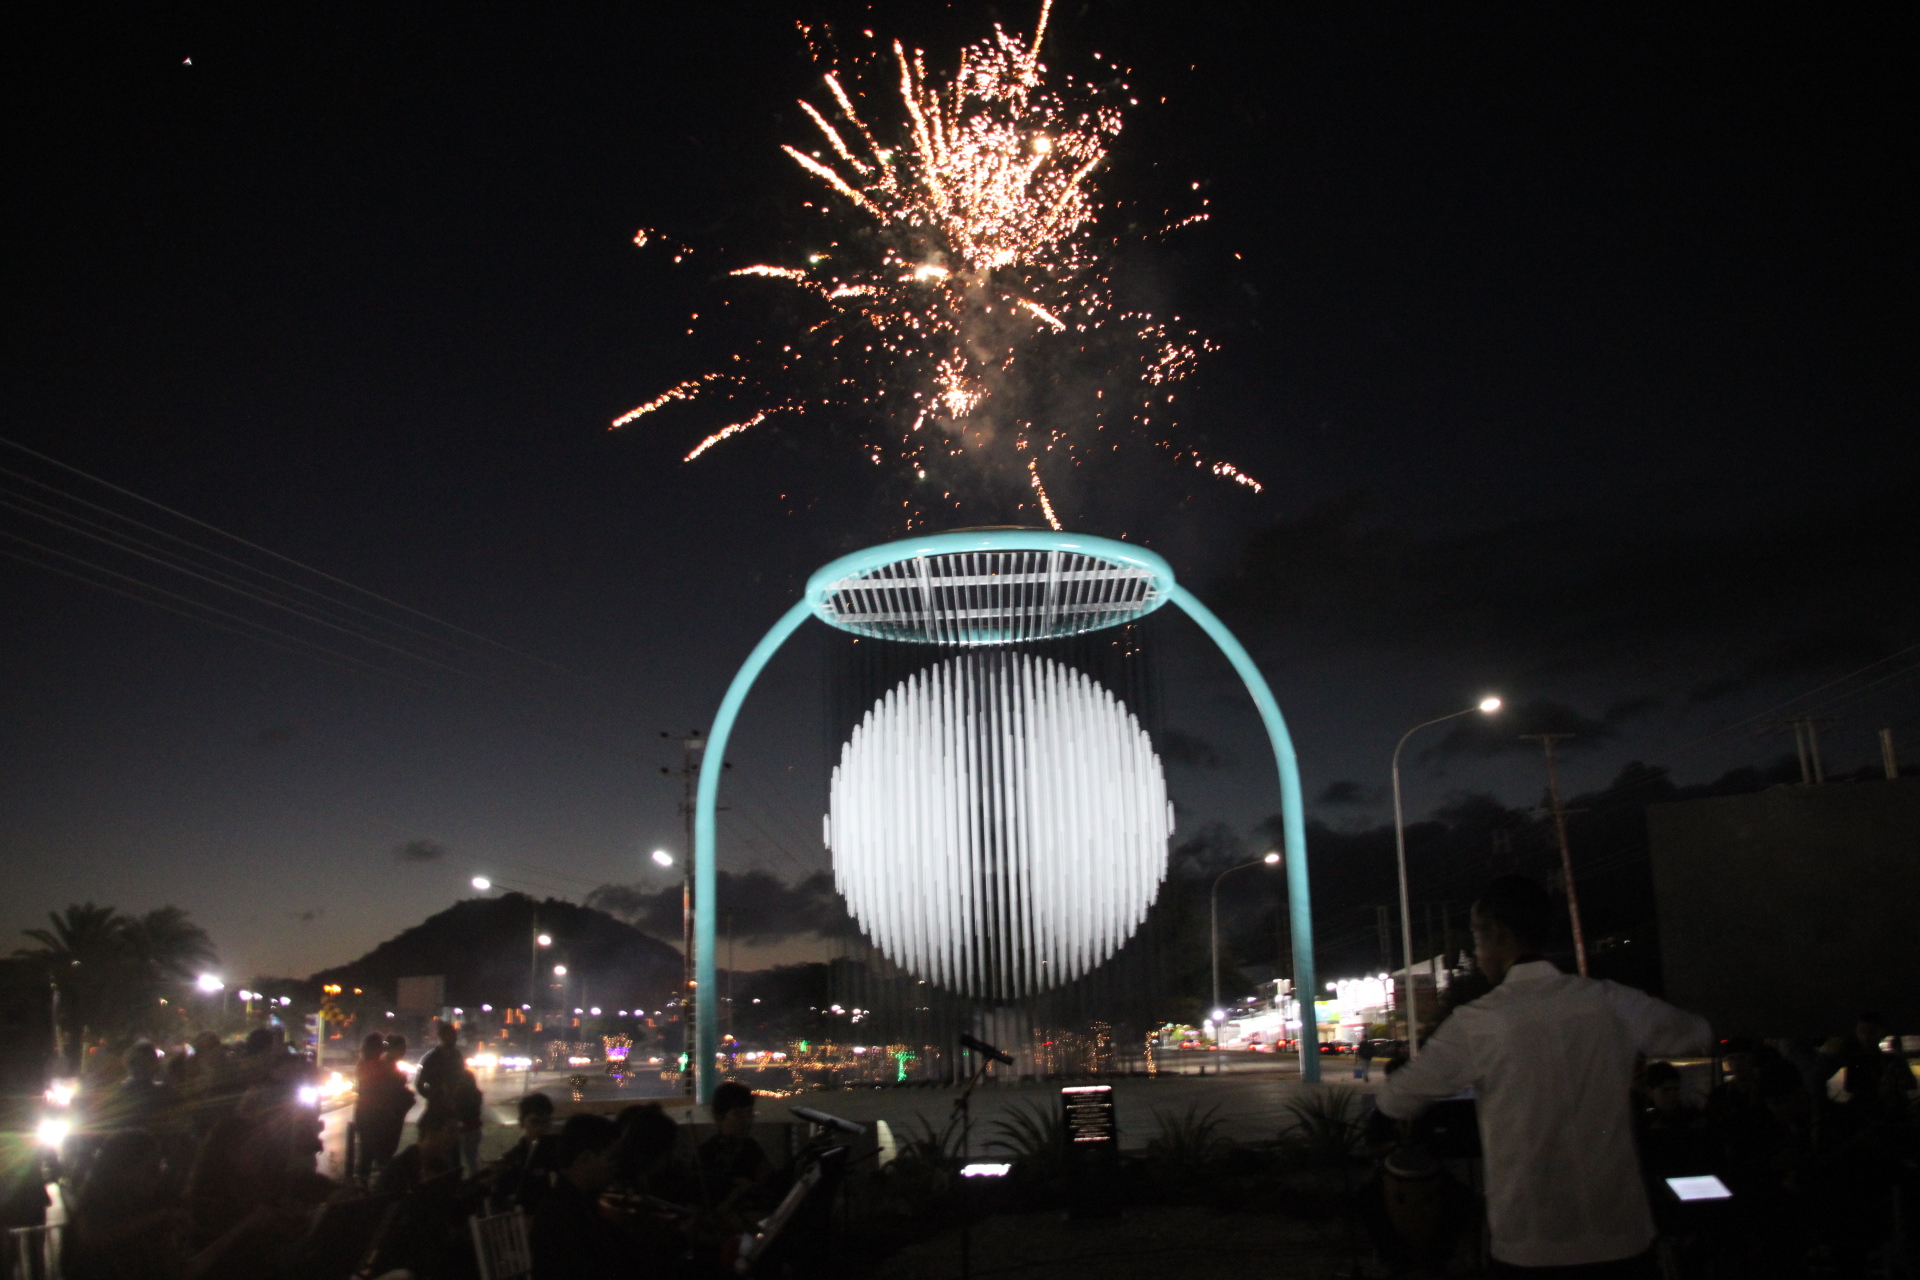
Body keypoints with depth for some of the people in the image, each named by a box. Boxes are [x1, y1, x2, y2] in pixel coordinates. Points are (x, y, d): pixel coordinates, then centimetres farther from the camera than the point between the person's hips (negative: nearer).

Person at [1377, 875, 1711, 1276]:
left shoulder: (1474, 1024, -13)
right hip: (1621, 1236, 3)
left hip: (1529, 1247, -3)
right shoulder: (1613, 1003, -4)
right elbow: (1695, 1034, 17)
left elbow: (1394, 1102, -2)